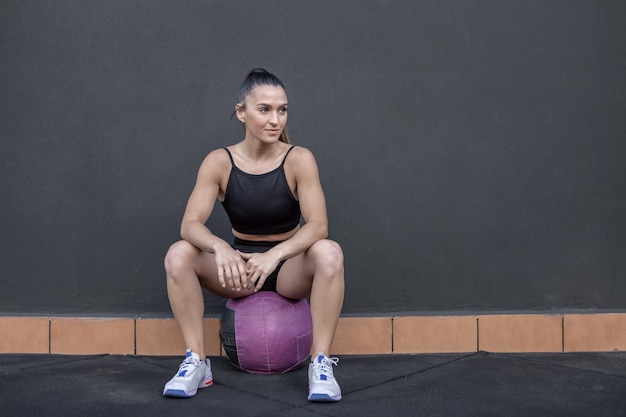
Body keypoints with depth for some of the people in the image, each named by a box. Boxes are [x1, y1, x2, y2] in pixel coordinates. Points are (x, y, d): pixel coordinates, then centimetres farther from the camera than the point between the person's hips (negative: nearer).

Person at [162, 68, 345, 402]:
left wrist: (275, 254, -42)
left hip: (290, 267, -1)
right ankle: (196, 361, -17)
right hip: (240, 266, 1)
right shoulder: (218, 162, -11)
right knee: (178, 255, -25)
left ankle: (320, 363, -26)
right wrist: (220, 247, -42)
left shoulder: (299, 159, -14)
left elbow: (318, 225, -24)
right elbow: (190, 224, -20)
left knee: (329, 252, -34)